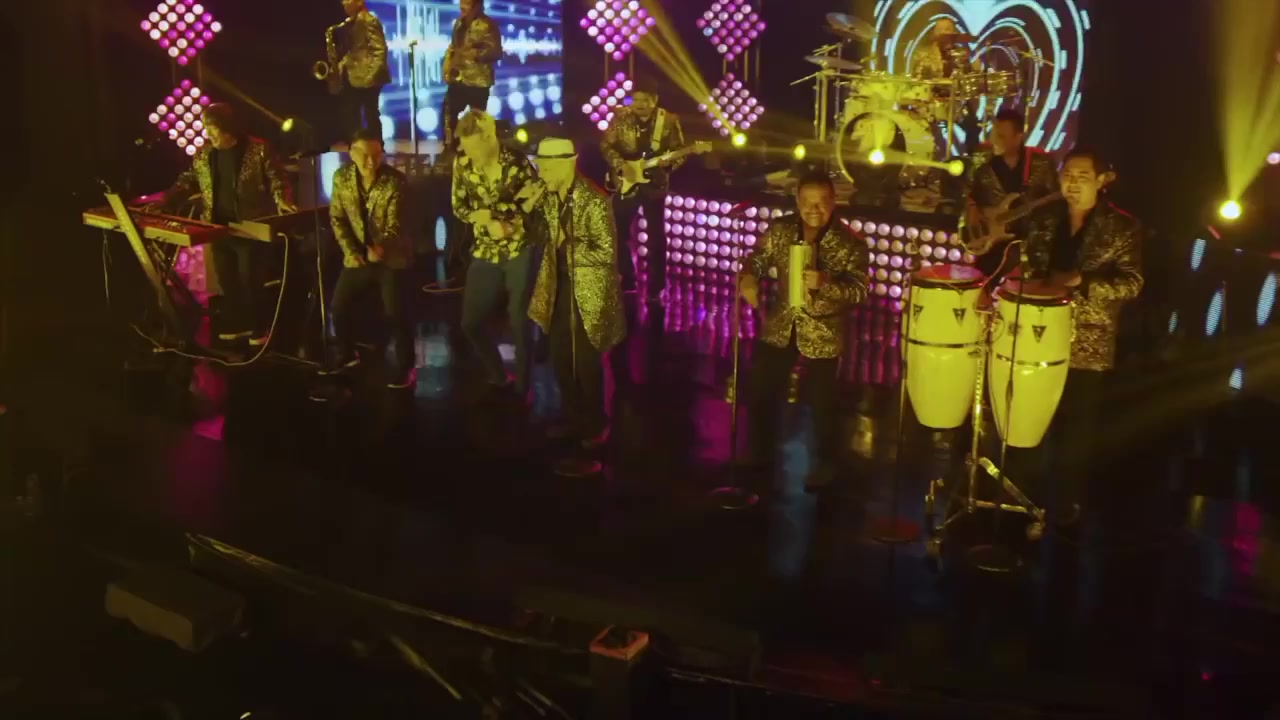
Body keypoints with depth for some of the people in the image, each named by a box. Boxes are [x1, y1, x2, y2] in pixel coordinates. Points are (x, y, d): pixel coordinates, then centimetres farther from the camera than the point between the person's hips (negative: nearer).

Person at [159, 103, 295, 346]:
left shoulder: (259, 150, -9)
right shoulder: (203, 154, 7)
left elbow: (277, 180, -9)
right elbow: (189, 182, 13)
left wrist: (282, 201, -29)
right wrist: (163, 201, 0)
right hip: (218, 229, 6)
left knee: (250, 280, 0)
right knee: (227, 280, 12)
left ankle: (260, 329, 12)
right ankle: (238, 325, 25)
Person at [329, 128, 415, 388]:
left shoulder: (395, 180, -18)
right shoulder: (341, 177, -5)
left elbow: (394, 224, -18)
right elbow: (337, 217, 1)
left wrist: (380, 248, -37)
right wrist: (350, 250, -11)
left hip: (391, 257, -4)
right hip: (358, 256, 5)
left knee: (394, 313, -7)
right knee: (338, 307, 10)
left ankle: (405, 366, 11)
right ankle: (347, 355, 34)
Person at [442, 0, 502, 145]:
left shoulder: (487, 25, -11)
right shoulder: (459, 23, 13)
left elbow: (496, 52, -16)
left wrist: (474, 53, -25)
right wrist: (448, 64, 6)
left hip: (477, 81, -7)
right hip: (457, 78, 7)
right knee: (448, 112, 8)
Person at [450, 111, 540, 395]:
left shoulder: (518, 164, -13)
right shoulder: (462, 162, -3)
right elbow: (459, 207, 3)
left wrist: (485, 213, -19)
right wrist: (489, 222, -16)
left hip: (519, 251, -4)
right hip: (484, 253, 4)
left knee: (519, 323, 0)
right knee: (470, 322, 7)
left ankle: (522, 388, 17)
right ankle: (497, 378, 30)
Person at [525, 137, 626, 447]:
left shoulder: (594, 201, -21)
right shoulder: (549, 198, 1)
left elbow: (608, 253, -21)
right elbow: (543, 236, 12)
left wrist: (567, 245, -19)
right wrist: (531, 208, -4)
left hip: (588, 293, -7)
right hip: (560, 288, 7)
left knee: (586, 362, 3)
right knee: (561, 359, 14)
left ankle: (596, 424, 23)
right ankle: (574, 417, 32)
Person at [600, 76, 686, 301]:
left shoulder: (669, 121, -7)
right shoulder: (621, 117, -4)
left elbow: (680, 152, -4)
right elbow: (606, 145, -1)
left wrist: (669, 162, -25)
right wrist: (621, 165, -16)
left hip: (655, 185, -2)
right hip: (625, 184, 2)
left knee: (656, 235, 4)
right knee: (618, 232, 5)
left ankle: (656, 288, 15)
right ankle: (626, 281, 21)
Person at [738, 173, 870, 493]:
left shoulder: (850, 243, -13)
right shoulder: (780, 231, -2)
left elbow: (859, 289, -19)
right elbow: (758, 257, 6)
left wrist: (824, 282, -36)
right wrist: (748, 278, -17)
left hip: (822, 336, -4)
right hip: (779, 328, 4)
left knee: (821, 403, 8)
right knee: (759, 393, 12)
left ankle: (826, 463, 30)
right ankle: (759, 457, 33)